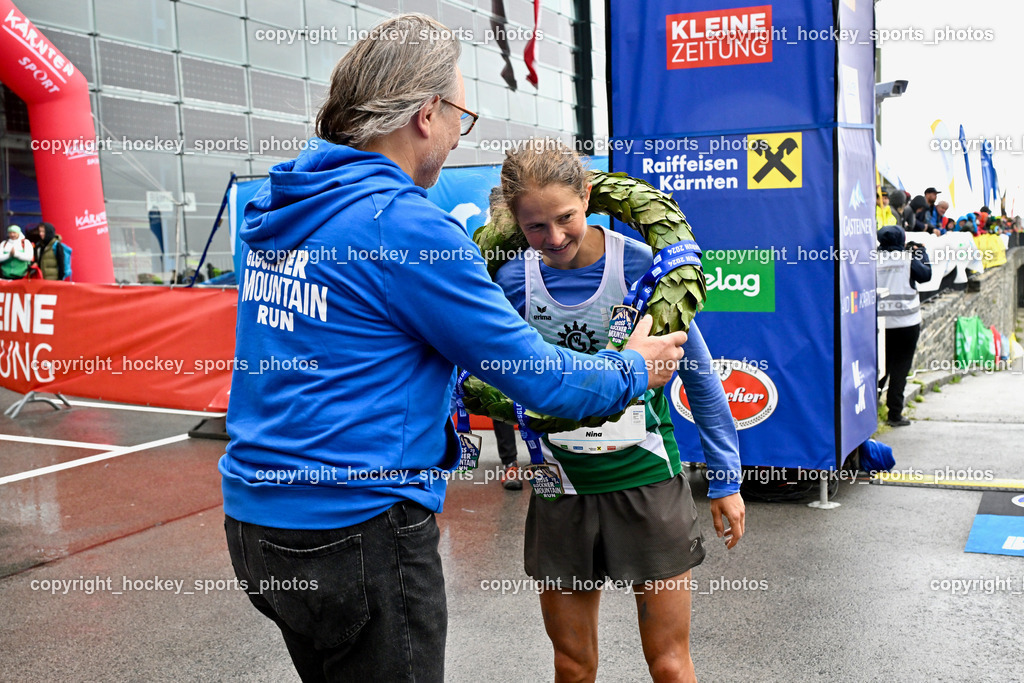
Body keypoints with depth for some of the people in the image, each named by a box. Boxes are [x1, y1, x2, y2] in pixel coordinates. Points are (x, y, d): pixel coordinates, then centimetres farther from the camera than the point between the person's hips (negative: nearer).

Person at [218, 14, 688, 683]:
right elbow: (536, 377, -13)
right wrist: (636, 368, 6)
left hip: (256, 517, 9)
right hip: (358, 528, -9)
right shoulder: (403, 223, -19)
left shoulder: (275, 206, 7)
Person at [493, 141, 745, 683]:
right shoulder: (513, 282, -5)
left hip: (647, 481, -2)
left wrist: (724, 476, 0)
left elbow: (697, 372, -3)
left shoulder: (640, 263, -11)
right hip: (561, 490, 3)